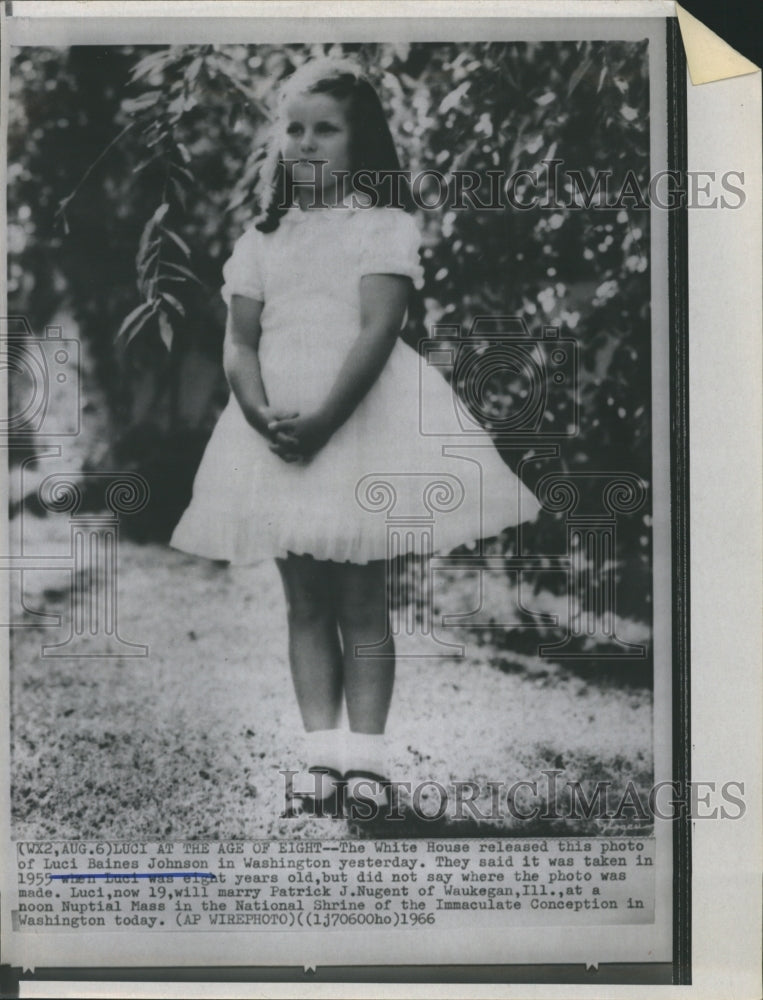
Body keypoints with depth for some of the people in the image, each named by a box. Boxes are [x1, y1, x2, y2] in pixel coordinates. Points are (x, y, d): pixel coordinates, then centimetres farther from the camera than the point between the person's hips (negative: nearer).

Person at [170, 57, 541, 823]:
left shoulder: (386, 227, -1)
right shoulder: (262, 238, 12)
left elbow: (377, 332, -12)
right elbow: (239, 342, 5)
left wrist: (323, 421, -22)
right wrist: (262, 415, -15)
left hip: (365, 421, -4)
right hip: (275, 428, 4)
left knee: (361, 602, 0)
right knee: (305, 603, 6)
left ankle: (365, 757, 7)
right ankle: (321, 755, 12)